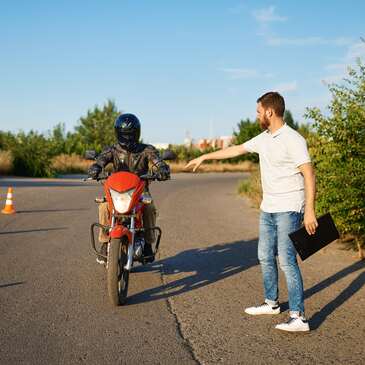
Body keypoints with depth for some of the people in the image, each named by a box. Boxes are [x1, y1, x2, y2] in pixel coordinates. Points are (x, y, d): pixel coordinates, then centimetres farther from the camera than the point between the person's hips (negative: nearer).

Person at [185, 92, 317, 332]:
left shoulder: (293, 140, -15)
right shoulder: (264, 139, 11)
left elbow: (309, 175, -18)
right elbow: (236, 150, 23)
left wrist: (310, 211, -24)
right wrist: (204, 157, 28)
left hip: (288, 210, -9)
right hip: (268, 208, 9)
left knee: (287, 261, -13)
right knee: (265, 257, 16)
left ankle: (299, 317, -11)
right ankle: (272, 303, 31)